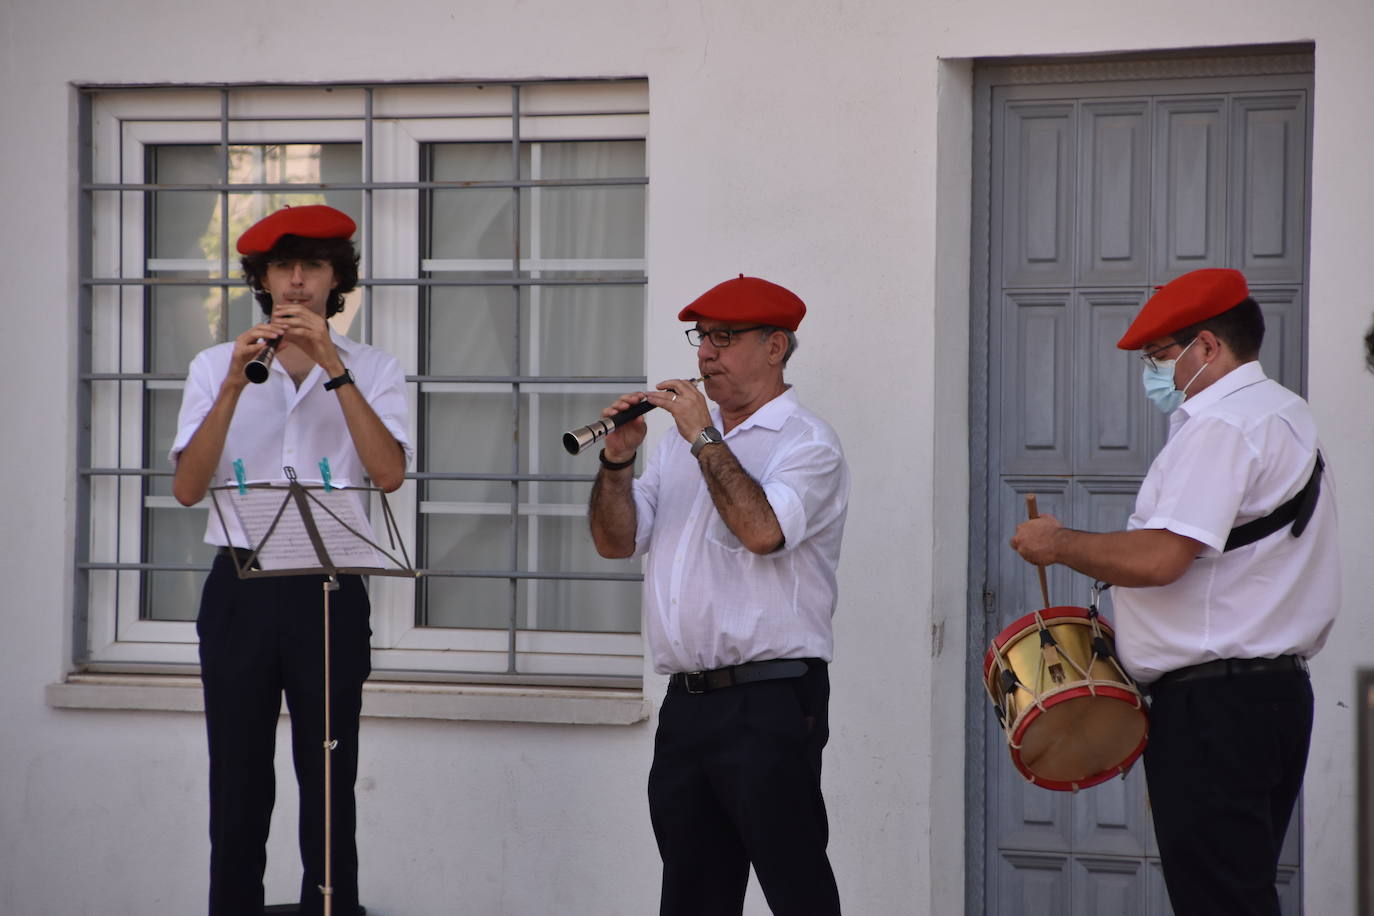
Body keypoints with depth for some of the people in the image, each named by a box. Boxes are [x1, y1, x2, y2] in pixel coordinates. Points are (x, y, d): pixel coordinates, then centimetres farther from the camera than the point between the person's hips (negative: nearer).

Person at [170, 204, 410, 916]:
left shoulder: (372, 370, 7)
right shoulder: (215, 367, 9)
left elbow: (388, 473, -11)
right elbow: (187, 487, -3)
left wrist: (333, 367, -15)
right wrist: (235, 385, -13)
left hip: (330, 591, -1)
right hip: (240, 592, 1)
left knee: (330, 790, 0)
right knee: (238, 787, 2)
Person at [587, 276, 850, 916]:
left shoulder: (806, 444, -3)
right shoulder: (681, 442, 20)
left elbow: (762, 529, -22)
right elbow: (616, 541, 15)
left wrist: (704, 438, -13)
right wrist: (618, 460, -2)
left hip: (768, 701, -7)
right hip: (685, 705, 7)